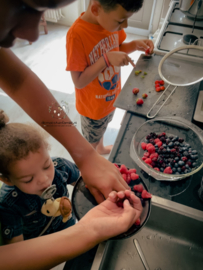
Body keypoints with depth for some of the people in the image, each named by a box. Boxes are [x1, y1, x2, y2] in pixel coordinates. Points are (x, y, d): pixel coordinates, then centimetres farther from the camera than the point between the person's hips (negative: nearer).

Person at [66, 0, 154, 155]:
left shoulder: (110, 20, -12)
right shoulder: (77, 35, -32)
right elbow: (79, 82, -28)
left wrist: (135, 45, -13)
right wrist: (106, 59, -35)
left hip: (111, 97, 6)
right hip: (93, 105, -6)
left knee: (101, 130, 33)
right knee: (91, 142, 20)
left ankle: (101, 148, 63)